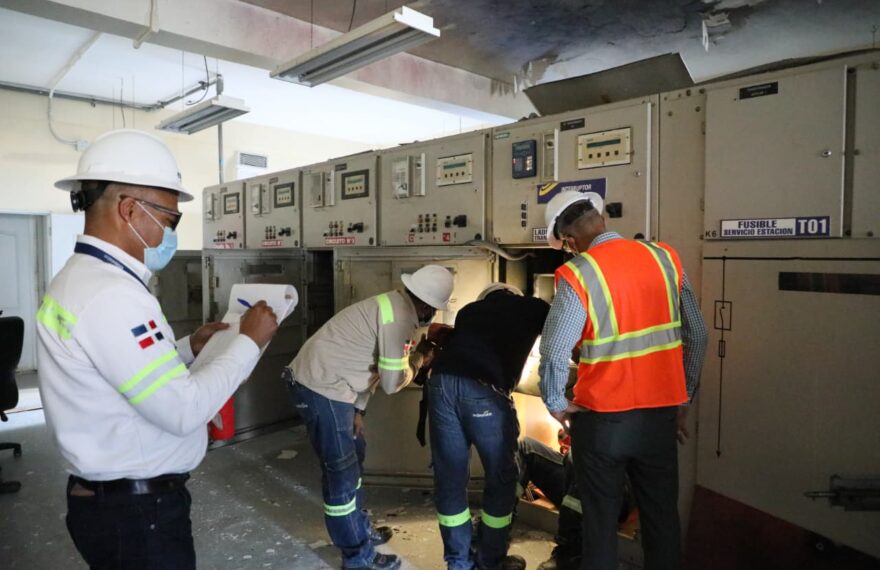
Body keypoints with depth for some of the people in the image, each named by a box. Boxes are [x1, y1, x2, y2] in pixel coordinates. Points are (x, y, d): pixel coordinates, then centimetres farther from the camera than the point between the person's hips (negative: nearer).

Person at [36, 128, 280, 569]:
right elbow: (183, 410, -25)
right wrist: (249, 342, -16)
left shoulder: (80, 280, 8)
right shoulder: (111, 294, -26)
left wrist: (189, 348, 6)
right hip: (136, 512, -10)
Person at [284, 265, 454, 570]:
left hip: (325, 382, 10)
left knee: (353, 455, 23)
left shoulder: (396, 304, 9)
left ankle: (360, 527, 41)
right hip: (321, 388, -10)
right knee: (341, 471, 3)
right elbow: (392, 382, -16)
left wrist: (358, 409, 14)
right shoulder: (399, 317, -22)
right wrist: (418, 359, 2)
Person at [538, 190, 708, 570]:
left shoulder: (577, 274, -15)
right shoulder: (665, 258, 0)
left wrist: (556, 405, -2)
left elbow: (554, 354, -20)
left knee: (601, 521, 15)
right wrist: (684, 398, 13)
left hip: (603, 418, -4)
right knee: (662, 517, 20)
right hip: (661, 414, 4)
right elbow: (697, 336, 3)